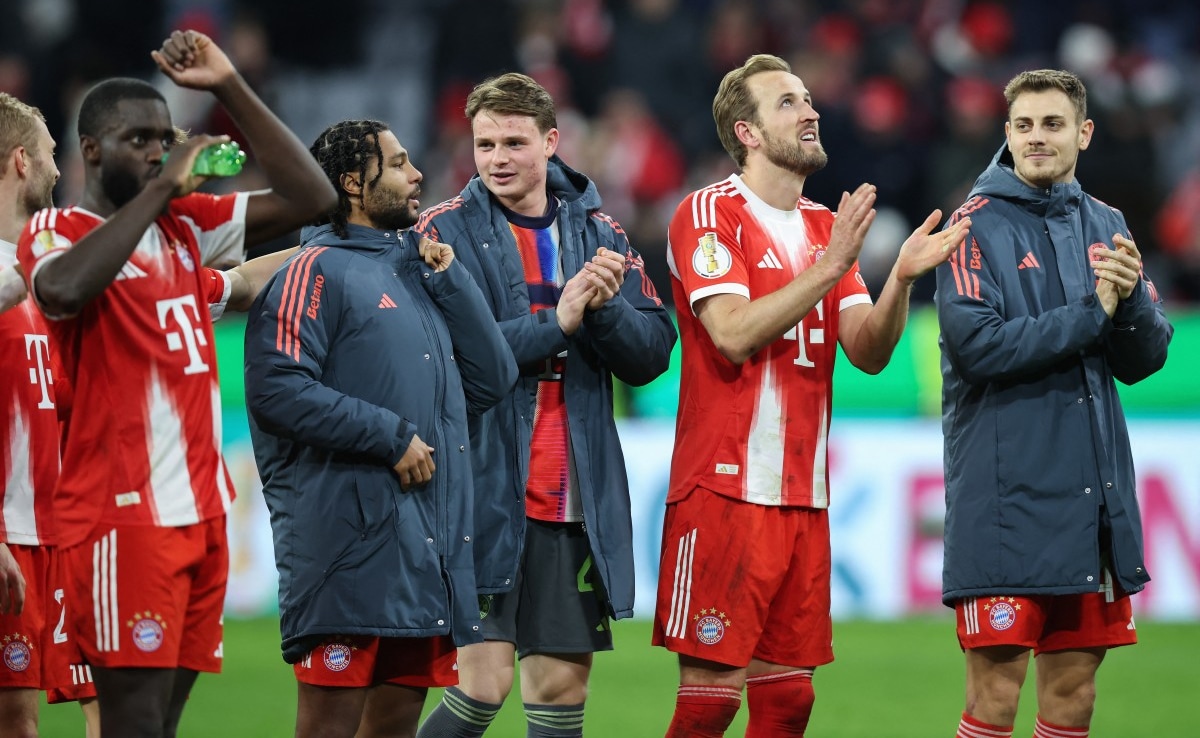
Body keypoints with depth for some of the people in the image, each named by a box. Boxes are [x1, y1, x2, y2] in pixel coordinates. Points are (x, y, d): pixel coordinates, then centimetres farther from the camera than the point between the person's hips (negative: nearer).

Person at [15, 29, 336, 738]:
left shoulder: (185, 225, 16)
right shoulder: (57, 230, -5)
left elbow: (309, 197, 12)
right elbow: (63, 288, -29)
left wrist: (231, 87, 4)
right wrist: (161, 189, -20)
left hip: (203, 512, 7)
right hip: (124, 515, -7)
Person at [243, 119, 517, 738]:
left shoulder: (419, 270, 20)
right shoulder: (320, 269, -4)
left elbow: (492, 379, 15)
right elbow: (277, 388, -17)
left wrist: (449, 282, 6)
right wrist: (392, 437, -14)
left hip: (431, 542, 8)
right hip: (351, 540, -8)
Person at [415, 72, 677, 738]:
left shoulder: (598, 233, 12)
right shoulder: (448, 231, -1)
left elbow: (652, 352, 5)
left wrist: (606, 307, -13)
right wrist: (556, 322, -19)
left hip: (577, 501, 4)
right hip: (484, 492, -4)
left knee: (562, 684, 6)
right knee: (484, 684, -11)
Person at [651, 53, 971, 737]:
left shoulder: (827, 227, 16)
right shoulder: (709, 213, -4)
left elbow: (868, 352, 6)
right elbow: (735, 334, -18)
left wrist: (902, 277, -11)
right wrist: (829, 268, -20)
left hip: (804, 495, 7)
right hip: (726, 492, -7)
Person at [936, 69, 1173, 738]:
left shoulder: (1106, 227, 12)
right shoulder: (979, 225, -4)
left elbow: (1145, 360, 9)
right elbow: (978, 346, -17)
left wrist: (1131, 296, -11)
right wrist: (1093, 310, -12)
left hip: (1099, 497, 5)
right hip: (1006, 500, -5)